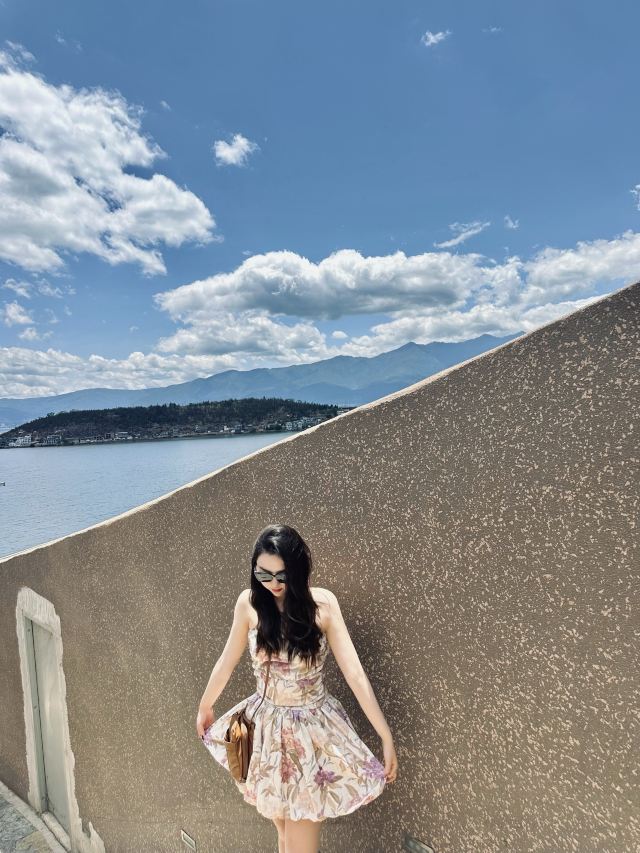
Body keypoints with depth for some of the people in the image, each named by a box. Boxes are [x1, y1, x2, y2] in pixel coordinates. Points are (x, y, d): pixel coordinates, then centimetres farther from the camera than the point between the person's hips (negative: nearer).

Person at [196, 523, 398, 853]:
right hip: (266, 729, 2)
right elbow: (227, 661, 3)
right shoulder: (249, 602, -13)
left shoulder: (323, 603, -18)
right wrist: (204, 707, 17)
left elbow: (354, 673, -16)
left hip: (313, 730, -2)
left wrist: (387, 737, -15)